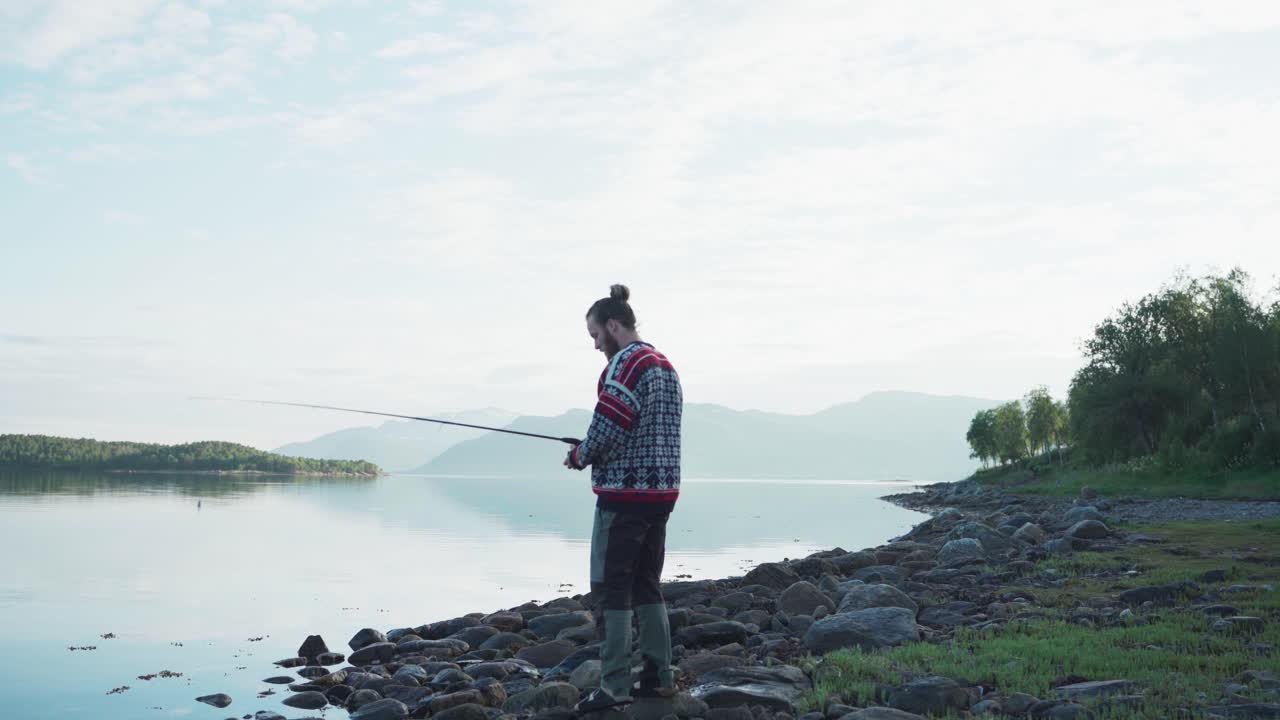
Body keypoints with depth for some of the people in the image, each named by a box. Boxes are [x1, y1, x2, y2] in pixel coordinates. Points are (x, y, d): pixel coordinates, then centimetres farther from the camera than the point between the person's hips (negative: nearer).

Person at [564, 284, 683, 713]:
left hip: (625, 494, -9)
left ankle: (615, 688, -3)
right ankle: (658, 677, 17)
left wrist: (579, 457, 0)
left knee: (610, 589, -4)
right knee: (647, 584, 14)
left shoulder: (625, 362, -12)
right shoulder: (665, 365, 17)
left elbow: (606, 430, -19)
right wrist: (593, 450, 13)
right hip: (662, 491, 9)